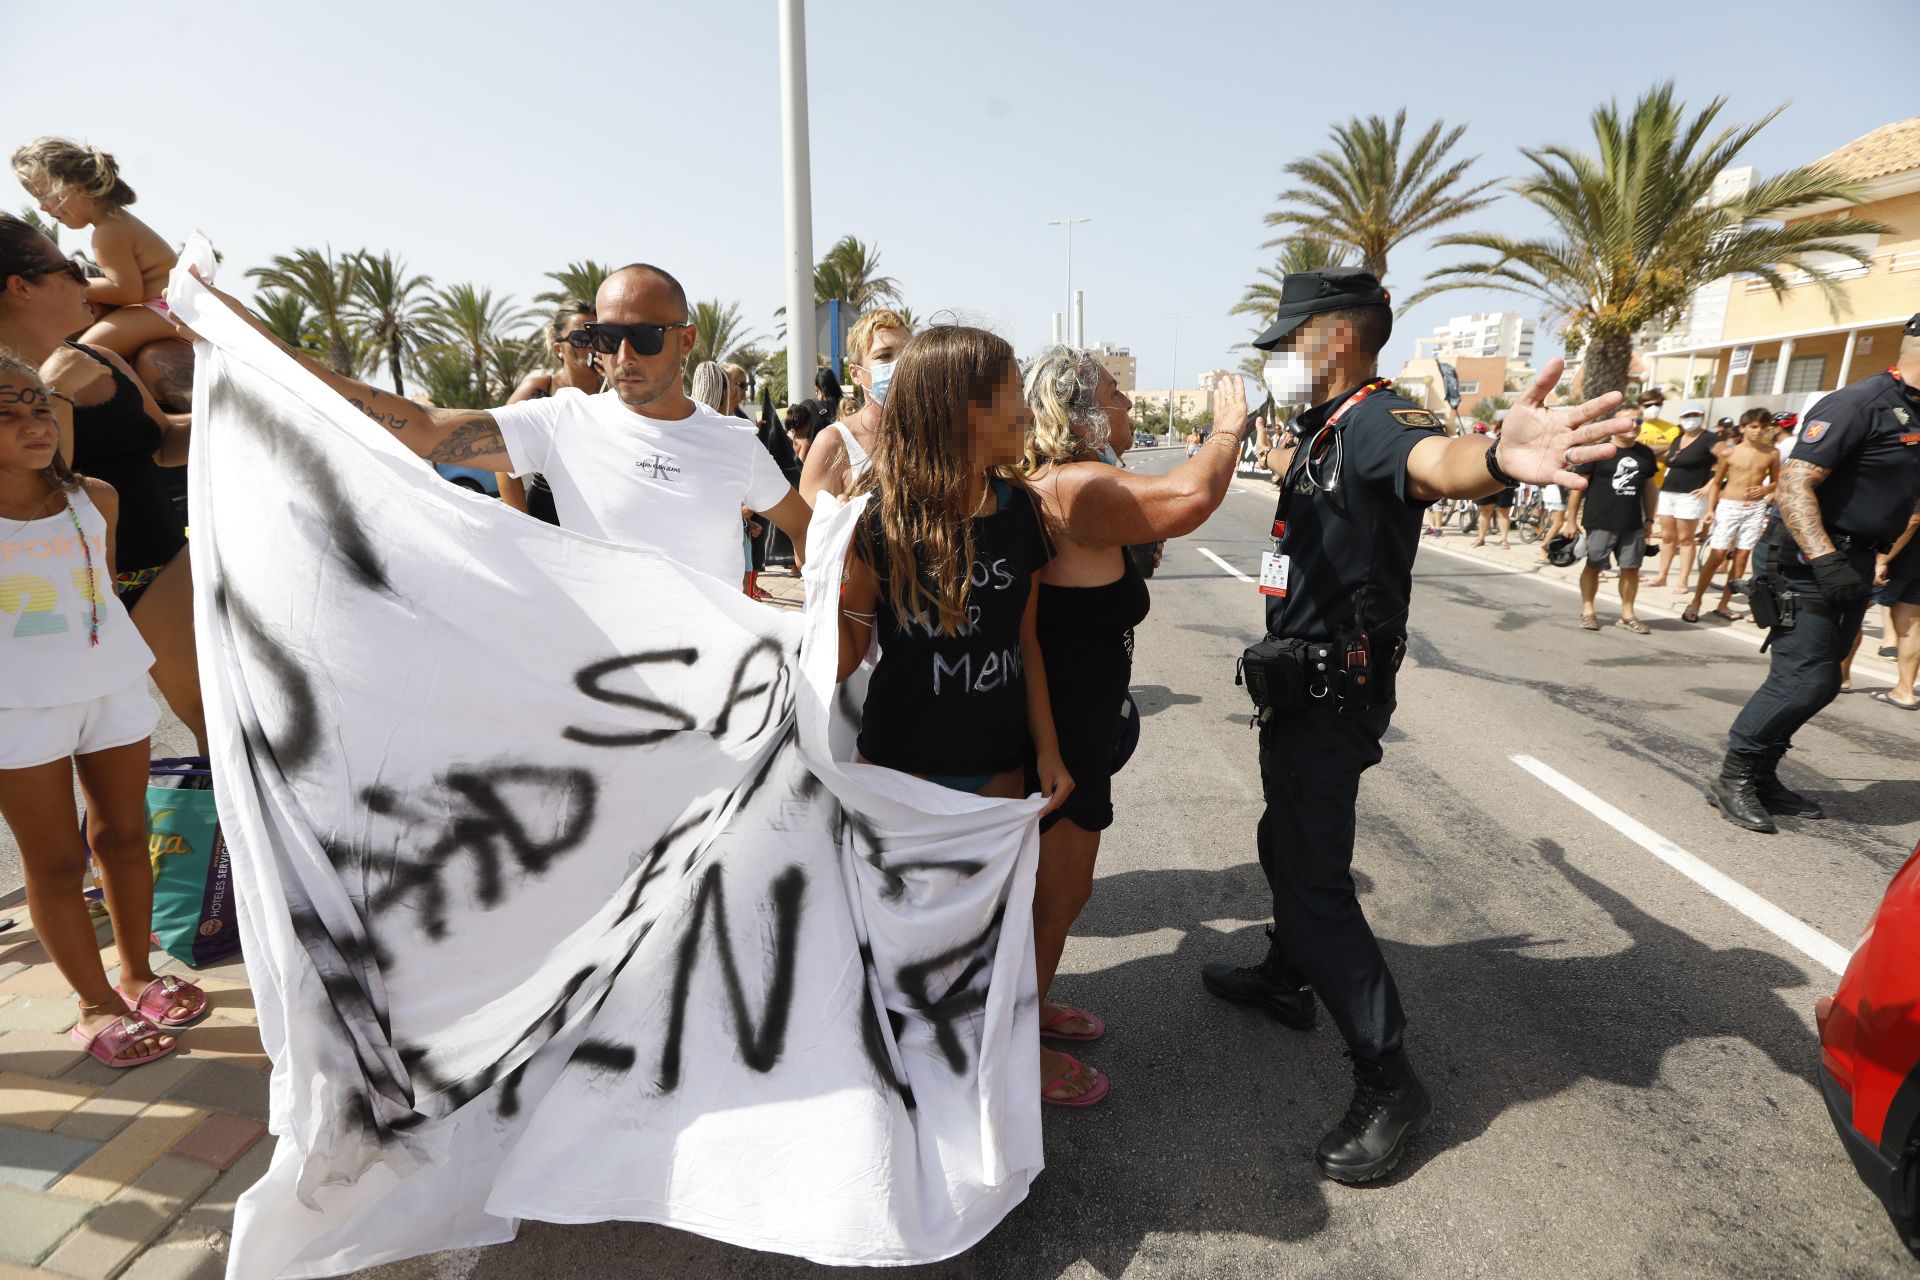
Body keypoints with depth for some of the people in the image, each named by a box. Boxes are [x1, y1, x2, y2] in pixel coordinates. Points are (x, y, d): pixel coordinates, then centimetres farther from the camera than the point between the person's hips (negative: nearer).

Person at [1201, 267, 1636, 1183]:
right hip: (1302, 684, 10)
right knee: (1287, 842, 23)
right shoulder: (1326, 430, 10)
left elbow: (1434, 462, -45)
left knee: (1314, 876, -6)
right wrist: (1285, 460, 57)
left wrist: (1497, 457, -67)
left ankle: (1389, 1081, 8)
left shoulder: (1377, 421, -20)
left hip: (1331, 695, -10)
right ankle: (1287, 978, 45)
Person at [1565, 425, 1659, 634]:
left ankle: (1627, 613, 15)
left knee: (1631, 568, 6)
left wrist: (1649, 519, 15)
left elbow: (1649, 487, 18)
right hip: (1599, 523, -4)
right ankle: (1587, 611, 14)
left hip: (1633, 525, 5)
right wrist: (1572, 518, -8)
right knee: (1592, 567, 5)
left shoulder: (1645, 454, 10)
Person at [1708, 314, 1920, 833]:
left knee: (1817, 681, 10)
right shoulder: (1859, 404, -14)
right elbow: (1794, 483, -23)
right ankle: (1733, 778, 0)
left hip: (1850, 567, 9)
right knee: (1803, 679, -12)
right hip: (1808, 563, -9)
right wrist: (1825, 560, -30)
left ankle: (1762, 778, 19)